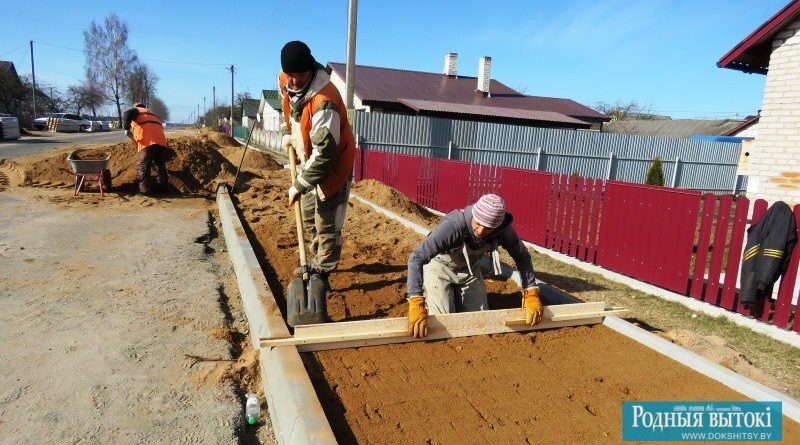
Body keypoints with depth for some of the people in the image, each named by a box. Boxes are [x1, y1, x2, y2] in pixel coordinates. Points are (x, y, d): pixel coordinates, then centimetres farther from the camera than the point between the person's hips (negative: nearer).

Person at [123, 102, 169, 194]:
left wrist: (126, 128, -4)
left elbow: (128, 114, -5)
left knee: (143, 166, -1)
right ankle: (164, 187, 23)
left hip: (148, 142, -6)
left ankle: (145, 189, -6)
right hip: (161, 141, 6)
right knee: (161, 166, 19)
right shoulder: (154, 115, 38)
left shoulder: (136, 110, 19)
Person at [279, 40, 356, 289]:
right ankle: (317, 262, 39)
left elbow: (324, 154, -34)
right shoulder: (284, 81, -9)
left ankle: (321, 275, 12)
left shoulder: (324, 102, -35)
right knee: (309, 218, 21)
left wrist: (299, 185, -30)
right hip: (308, 161, 9)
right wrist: (287, 132, 9)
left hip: (332, 164, -9)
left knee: (327, 226, -3)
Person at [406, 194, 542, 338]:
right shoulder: (452, 225, -41)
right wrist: (416, 304, -50)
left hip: (470, 268, 4)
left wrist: (531, 294, -19)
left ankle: (456, 293, 34)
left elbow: (522, 256, -9)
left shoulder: (503, 228, -27)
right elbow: (416, 259, -42)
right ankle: (427, 292, 20)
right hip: (440, 266, -4)